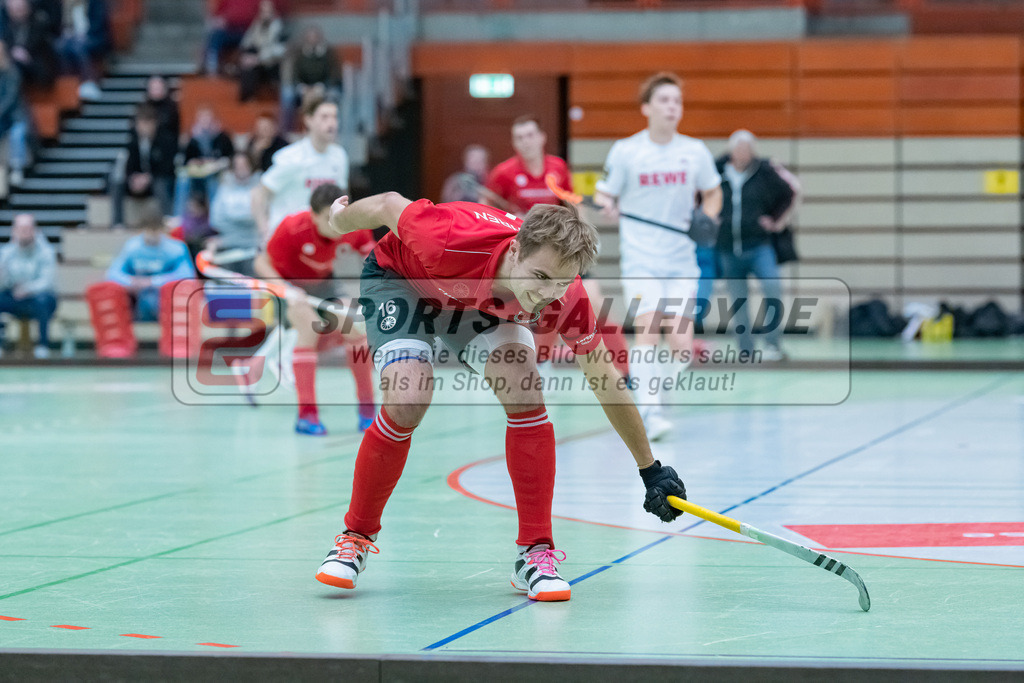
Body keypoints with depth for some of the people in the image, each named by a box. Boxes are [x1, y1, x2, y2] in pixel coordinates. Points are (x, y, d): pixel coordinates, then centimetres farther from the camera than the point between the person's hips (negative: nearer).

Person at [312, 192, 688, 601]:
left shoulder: (565, 296, -31)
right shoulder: (452, 244, -44)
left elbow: (604, 381, -16)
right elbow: (389, 206, -23)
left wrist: (650, 469, -9)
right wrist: (340, 220, -1)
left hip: (483, 303, 3)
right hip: (399, 277, -3)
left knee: (525, 396, -20)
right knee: (407, 403, -25)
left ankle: (536, 552, -8)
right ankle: (356, 536, -2)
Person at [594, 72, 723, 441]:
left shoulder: (695, 151, 5)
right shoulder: (625, 151, -2)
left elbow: (712, 193, 19)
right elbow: (603, 194, 2)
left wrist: (708, 216, -2)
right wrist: (608, 206, -22)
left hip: (681, 261, 3)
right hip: (640, 259, -3)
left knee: (682, 350, -5)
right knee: (647, 328, -20)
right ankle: (649, 413, -17)